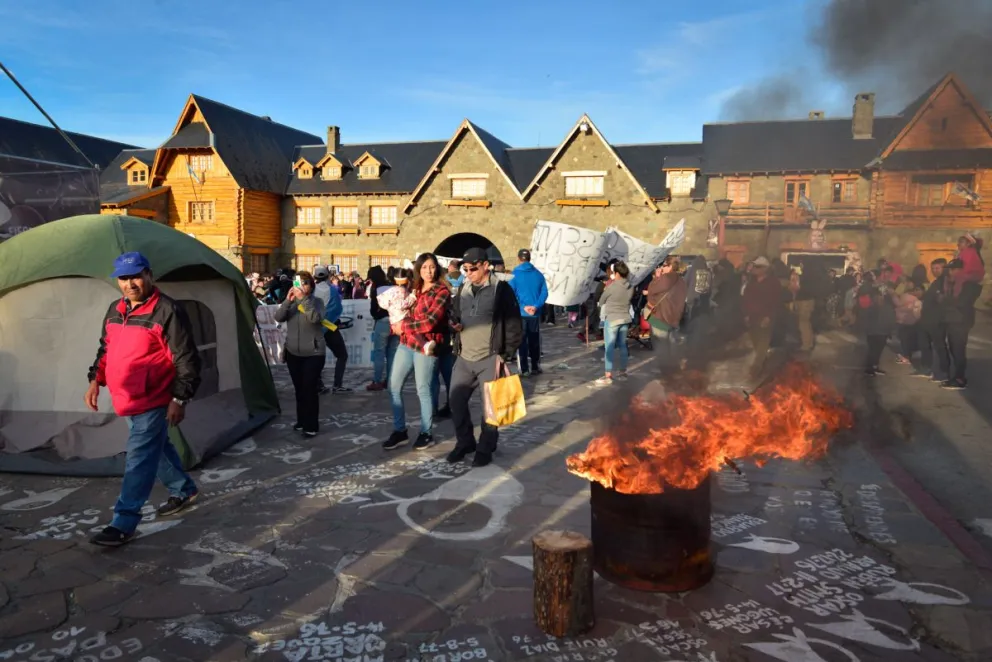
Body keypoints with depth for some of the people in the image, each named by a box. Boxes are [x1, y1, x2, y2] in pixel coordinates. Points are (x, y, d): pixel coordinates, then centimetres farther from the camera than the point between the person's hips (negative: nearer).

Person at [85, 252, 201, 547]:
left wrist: (179, 399, -19)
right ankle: (184, 490, 39)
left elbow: (187, 360, -17)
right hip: (129, 400, 8)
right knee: (156, 448, 20)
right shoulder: (115, 311, 7)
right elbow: (105, 349, 21)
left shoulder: (167, 312, -18)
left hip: (154, 401, -8)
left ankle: (123, 524, 1)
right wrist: (95, 380, 10)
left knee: (140, 458, -6)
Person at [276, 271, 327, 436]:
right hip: (293, 353, 5)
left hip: (313, 354, -4)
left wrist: (303, 299, -30)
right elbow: (278, 318, -9)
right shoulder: (291, 302, 6)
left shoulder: (317, 301, -6)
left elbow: (315, 318, -25)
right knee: (299, 389, 13)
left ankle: (311, 426, 1)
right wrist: (287, 300, -22)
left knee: (310, 389, -7)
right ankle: (301, 421, 27)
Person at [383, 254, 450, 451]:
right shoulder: (415, 290, 14)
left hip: (425, 347, -7)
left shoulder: (442, 292, -6)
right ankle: (400, 431, 19)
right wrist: (421, 342, -14)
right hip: (406, 344, 7)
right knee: (394, 386, 7)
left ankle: (426, 433, 17)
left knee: (423, 390, 2)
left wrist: (404, 326, -6)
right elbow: (406, 315, 3)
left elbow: (430, 322, -16)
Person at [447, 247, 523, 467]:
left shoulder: (501, 289, -7)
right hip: (464, 358, 6)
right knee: (456, 401, 9)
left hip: (490, 359, -6)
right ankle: (465, 442, 26)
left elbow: (514, 325, -8)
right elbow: (455, 314, 23)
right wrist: (454, 324, 0)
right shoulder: (463, 289, 11)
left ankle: (485, 449, 18)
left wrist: (505, 355, -10)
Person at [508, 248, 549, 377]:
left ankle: (525, 370, 2)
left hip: (520, 313, -3)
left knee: (522, 341, 3)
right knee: (534, 341, 13)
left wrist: (523, 306, -11)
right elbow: (544, 293, -2)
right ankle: (535, 367, 20)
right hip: (535, 314, 3)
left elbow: (511, 294, -12)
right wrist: (536, 306, -9)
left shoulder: (515, 275, -5)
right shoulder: (538, 274, 4)